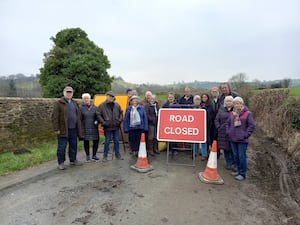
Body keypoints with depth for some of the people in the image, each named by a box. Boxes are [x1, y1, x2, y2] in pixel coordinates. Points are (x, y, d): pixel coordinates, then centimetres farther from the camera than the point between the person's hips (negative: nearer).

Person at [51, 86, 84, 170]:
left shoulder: (75, 103, 15)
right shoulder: (59, 103, -4)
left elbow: (78, 117, 17)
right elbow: (54, 117, -9)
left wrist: (80, 129, 12)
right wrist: (56, 129, -14)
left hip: (74, 129, 6)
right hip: (63, 130, -5)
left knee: (73, 146, 14)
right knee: (62, 147, 2)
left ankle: (73, 160, 29)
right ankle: (61, 163, 16)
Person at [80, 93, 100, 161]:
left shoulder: (94, 107, 8)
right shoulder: (81, 107, -3)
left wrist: (96, 121, -4)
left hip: (94, 127, 3)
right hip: (85, 128, -3)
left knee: (96, 140, 4)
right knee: (86, 141, 6)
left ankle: (94, 155, 21)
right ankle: (87, 155, 24)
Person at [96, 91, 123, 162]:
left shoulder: (117, 105, 5)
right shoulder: (102, 105, -5)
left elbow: (121, 113, 15)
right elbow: (98, 114, -5)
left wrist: (120, 120, 4)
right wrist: (103, 122, -11)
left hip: (116, 126, 3)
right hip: (107, 127, -3)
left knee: (116, 141, 12)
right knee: (107, 141, 3)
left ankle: (117, 154, 25)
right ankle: (105, 156, 15)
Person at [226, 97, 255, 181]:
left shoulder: (247, 113, -6)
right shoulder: (232, 113, 8)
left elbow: (252, 126, -7)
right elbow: (228, 124, 17)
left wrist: (245, 135, -10)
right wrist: (228, 132, 7)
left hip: (242, 140, -5)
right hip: (233, 139, 5)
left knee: (242, 156, -1)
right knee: (235, 156, 14)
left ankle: (242, 174, 12)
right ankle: (238, 170, 30)